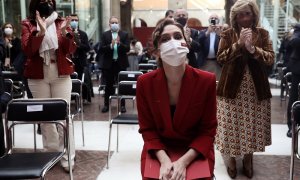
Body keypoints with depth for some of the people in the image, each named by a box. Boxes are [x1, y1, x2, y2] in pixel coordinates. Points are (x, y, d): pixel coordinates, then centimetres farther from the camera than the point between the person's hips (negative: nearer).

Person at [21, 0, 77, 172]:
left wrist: (65, 32, -21)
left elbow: (71, 50, -3)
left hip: (61, 75, 0)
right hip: (37, 77, 1)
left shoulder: (62, 22, 4)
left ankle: (67, 156, 4)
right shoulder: (28, 24, 4)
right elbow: (27, 50, -9)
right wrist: (40, 31, -23)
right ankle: (51, 152, 19)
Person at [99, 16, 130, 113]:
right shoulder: (105, 35, 4)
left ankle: (122, 105, 13)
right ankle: (106, 104, 16)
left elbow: (127, 49, -5)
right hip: (109, 63, 0)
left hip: (121, 63, 0)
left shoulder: (124, 34, 3)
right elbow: (101, 49, -5)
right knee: (108, 85, 6)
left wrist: (119, 44, -22)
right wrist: (111, 45, -21)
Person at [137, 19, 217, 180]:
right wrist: (164, 160, -20)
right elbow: (147, 128, -5)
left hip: (196, 154, 0)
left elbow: (208, 130, -9)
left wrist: (183, 161, -21)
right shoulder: (145, 83, -12)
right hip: (159, 153, 1)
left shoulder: (207, 81, -14)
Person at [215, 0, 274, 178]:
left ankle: (248, 159, 28)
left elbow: (271, 59, -6)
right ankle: (231, 158, 24)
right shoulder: (227, 34, 1)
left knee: (252, 126, 9)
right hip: (232, 87, -1)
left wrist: (253, 48, -21)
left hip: (256, 89, 1)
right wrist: (239, 44, -19)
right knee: (231, 126, 4)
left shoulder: (263, 33, 3)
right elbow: (220, 58, -9)